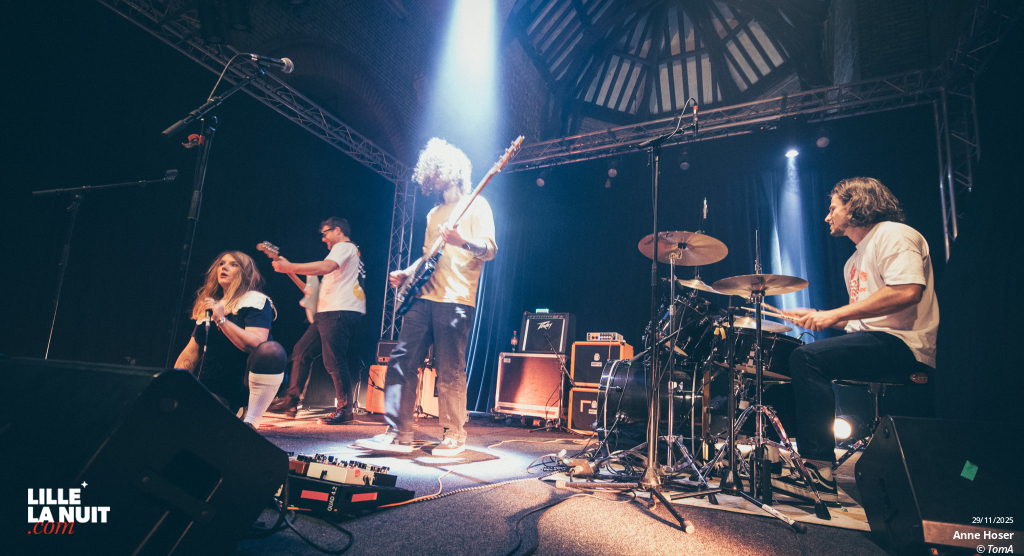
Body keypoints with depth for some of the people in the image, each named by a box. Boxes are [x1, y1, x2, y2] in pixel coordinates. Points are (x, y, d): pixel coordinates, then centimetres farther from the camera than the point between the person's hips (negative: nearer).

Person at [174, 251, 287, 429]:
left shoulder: (255, 301, -4)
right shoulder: (209, 306, 16)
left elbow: (255, 344, -21)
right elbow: (191, 352, 17)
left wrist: (222, 320, -20)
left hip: (248, 383, -6)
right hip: (213, 389, 6)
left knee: (272, 350, -36)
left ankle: (250, 422, -25)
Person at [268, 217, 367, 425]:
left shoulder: (345, 247, -3)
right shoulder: (352, 252, 29)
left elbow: (326, 267, -22)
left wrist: (289, 267, -21)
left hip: (340, 312, -11)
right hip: (329, 313, 11)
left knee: (334, 361, -12)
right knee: (301, 352, 10)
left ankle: (345, 410, -6)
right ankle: (290, 402, 15)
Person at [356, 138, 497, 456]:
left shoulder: (475, 205, 2)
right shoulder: (434, 213, 25)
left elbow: (490, 250, -9)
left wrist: (463, 242, -28)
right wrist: (407, 274, 14)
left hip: (456, 300, -7)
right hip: (424, 297, 8)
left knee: (450, 370, -4)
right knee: (401, 362, 1)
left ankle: (454, 436, 9)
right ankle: (399, 434, 8)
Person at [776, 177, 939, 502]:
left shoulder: (894, 235, -6)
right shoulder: (855, 261, 24)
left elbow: (907, 292, -23)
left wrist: (836, 314, -22)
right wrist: (819, 317, 10)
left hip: (903, 344, -10)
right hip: (871, 341, 10)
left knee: (807, 358, -29)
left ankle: (820, 472, -27)